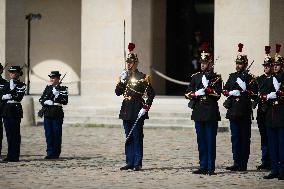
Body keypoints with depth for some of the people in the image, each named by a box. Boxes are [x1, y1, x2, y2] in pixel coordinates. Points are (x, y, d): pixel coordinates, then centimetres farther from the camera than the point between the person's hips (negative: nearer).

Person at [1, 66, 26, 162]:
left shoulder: (21, 85, -1)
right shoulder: (7, 84, 15)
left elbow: (18, 96, -14)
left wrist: (7, 96, -9)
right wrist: (12, 96, -7)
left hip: (16, 110, -5)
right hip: (6, 110, 5)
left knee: (15, 133, -4)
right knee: (9, 133, 7)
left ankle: (14, 156, -3)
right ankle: (10, 155, 11)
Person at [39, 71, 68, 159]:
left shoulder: (63, 89, 2)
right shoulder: (48, 88, 15)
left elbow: (65, 101, -8)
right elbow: (41, 99, 11)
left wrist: (57, 93, -17)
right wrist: (47, 102, -8)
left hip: (57, 114, -4)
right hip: (47, 114, 4)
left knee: (57, 134, -1)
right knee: (48, 134, 3)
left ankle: (56, 153, 5)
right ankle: (49, 153, 7)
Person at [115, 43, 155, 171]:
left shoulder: (143, 77, -6)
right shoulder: (125, 76, 12)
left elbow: (151, 94, -8)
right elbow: (118, 92, 6)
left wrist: (146, 108, -15)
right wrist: (122, 81, -8)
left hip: (137, 111, -6)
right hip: (126, 110, 6)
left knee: (137, 137, -4)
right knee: (128, 137, 9)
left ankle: (137, 163, -1)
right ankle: (130, 162, 13)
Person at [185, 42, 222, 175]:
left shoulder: (216, 78, 0)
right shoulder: (195, 77, 12)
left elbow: (217, 94, -8)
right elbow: (188, 94, 8)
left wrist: (207, 87, -17)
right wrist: (196, 94, -10)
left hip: (211, 113, -4)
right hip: (198, 112, 4)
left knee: (210, 140, -3)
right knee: (201, 141, 7)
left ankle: (210, 168, -1)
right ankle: (203, 167, 11)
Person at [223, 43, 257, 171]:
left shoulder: (250, 78, -3)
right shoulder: (232, 76, 13)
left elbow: (255, 95, -5)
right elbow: (225, 90, 16)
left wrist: (246, 91, -20)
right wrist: (231, 93, -3)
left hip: (245, 112, -5)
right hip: (233, 111, 5)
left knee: (244, 138, 1)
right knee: (235, 137, 4)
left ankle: (243, 164, 4)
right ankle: (237, 163, 6)